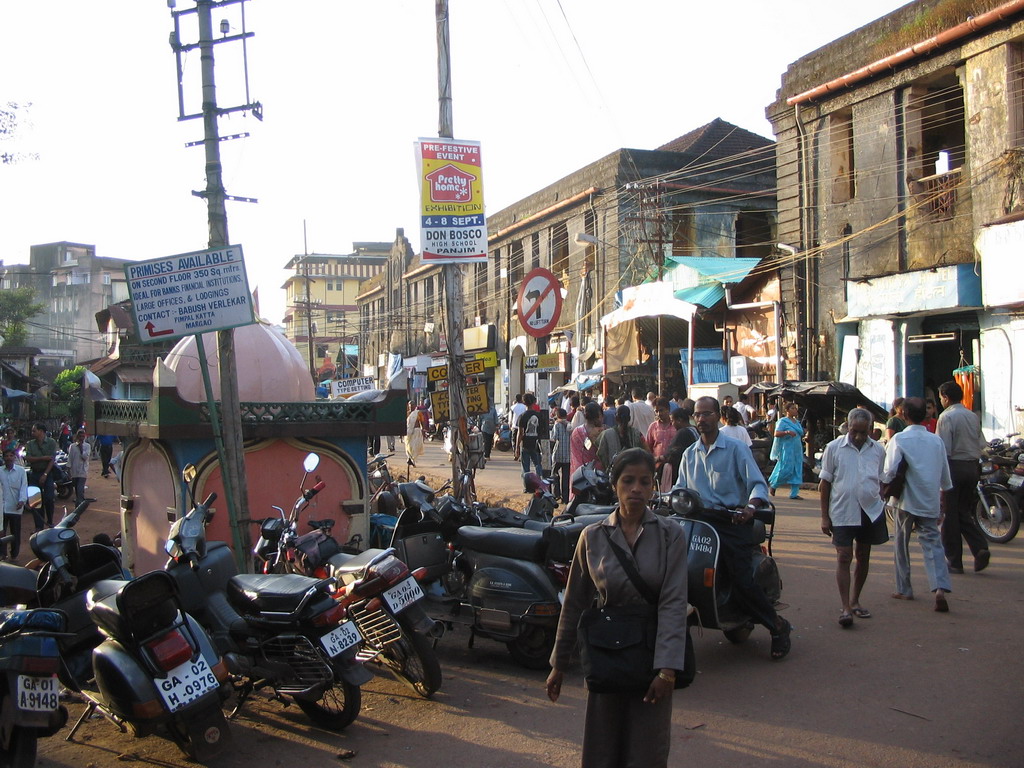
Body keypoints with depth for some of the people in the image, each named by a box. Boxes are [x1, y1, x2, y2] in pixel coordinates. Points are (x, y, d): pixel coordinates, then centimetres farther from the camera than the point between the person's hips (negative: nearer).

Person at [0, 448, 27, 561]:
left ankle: (14, 554, 18)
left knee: (15, 532, 8)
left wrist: (22, 500, -18)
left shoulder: (21, 471, -1)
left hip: (15, 507, 0)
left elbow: (24, 486, -5)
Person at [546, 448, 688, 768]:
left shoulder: (671, 535, -4)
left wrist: (667, 668, -20)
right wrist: (558, 664, 8)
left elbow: (673, 603, -11)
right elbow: (574, 603, 7)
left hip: (653, 653, -1)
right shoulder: (593, 536, 1)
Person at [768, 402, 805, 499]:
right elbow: (776, 434, -15)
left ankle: (794, 493, 3)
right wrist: (787, 432, -28)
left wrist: (803, 438, 10)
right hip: (787, 449, -7)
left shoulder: (797, 422, 17)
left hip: (797, 449, 7)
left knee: (797, 471, 2)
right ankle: (773, 484, 12)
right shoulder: (783, 421, -5)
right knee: (786, 469, -11)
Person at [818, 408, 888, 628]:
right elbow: (825, 483, 0)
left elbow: (881, 482, 15)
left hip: (871, 511, 3)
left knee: (863, 557, 12)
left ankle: (855, 601, 26)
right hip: (842, 512, -3)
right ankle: (846, 608, -7)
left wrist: (880, 506, 14)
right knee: (844, 557, -8)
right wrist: (824, 516, -2)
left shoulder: (878, 450, 3)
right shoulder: (834, 448, -4)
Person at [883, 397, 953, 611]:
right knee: (932, 544, 2)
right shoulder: (936, 440, 5)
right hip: (930, 502, 3)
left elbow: (890, 471, -15)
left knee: (901, 545, 12)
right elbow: (945, 473, 11)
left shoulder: (899, 439, -9)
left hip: (907, 499, -3)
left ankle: (904, 589, 20)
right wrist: (945, 490, 25)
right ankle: (940, 589, -17)